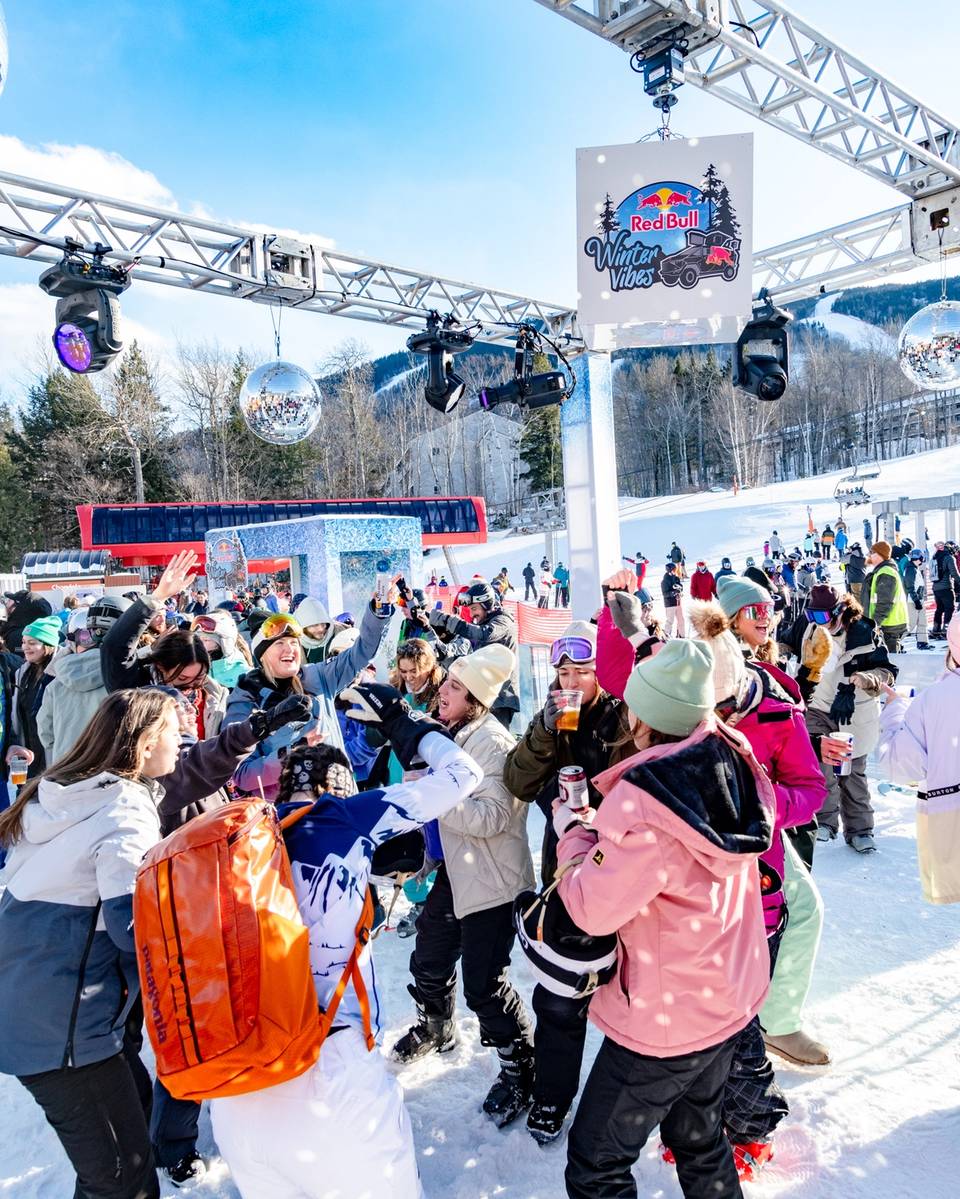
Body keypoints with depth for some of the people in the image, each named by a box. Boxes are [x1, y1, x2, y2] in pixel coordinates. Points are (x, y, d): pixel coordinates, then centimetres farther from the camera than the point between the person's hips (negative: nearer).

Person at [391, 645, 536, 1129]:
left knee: (483, 984, -3)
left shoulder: (493, 743, -24)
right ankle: (436, 1028, 49)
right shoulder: (450, 733, 3)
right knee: (429, 961, 22)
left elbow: (492, 817, -31)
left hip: (492, 882, -9)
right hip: (454, 871, 9)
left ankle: (520, 1068, 20)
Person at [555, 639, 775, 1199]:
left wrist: (573, 833, -8)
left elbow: (594, 909, -22)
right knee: (699, 1137, 28)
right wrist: (602, 828, 6)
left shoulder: (643, 799, -30)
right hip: (732, 997, 8)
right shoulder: (734, 762, -6)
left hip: (664, 1021, -8)